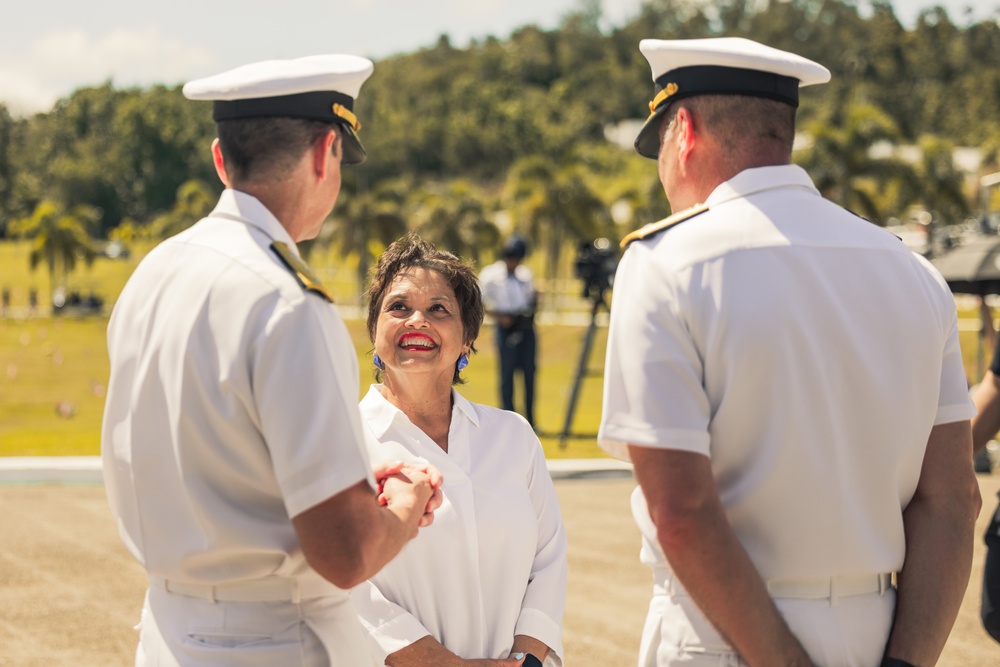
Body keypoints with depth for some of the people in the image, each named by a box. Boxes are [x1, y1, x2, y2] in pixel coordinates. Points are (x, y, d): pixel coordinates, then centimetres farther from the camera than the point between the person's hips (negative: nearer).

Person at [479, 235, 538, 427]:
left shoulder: (525, 273, 16)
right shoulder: (490, 275, 0)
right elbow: (483, 304, -3)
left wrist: (535, 298, -2)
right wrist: (500, 317, -17)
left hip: (526, 326, 5)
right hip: (506, 327, -5)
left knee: (529, 372, 4)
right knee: (507, 374, -3)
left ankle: (530, 420, 11)